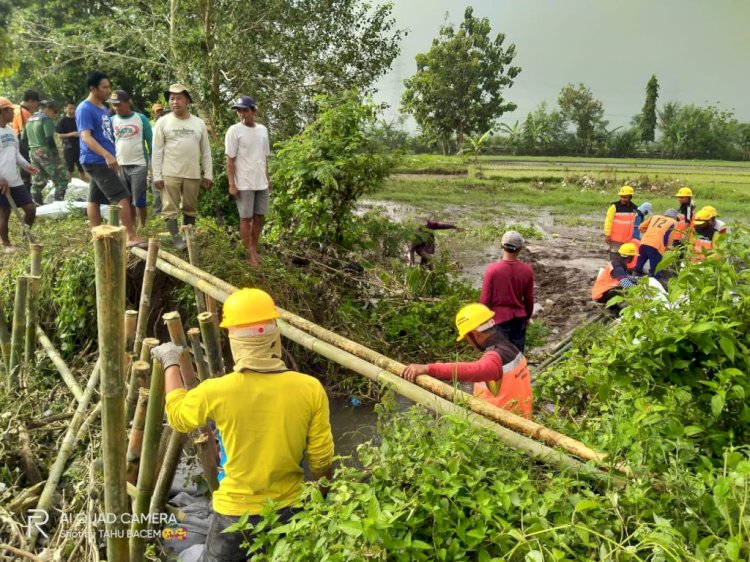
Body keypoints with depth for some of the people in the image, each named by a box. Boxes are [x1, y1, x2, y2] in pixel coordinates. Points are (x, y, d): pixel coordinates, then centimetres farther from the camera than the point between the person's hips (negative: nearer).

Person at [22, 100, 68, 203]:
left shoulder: (29, 119, 17)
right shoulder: (46, 118, -8)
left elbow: (23, 139, 17)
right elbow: (49, 139, -18)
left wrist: (32, 148, 20)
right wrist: (55, 153, -10)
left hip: (33, 153, 8)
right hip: (45, 153, -8)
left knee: (38, 181, 14)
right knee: (61, 180, -3)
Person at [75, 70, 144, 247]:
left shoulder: (103, 108, 14)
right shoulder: (85, 109, -14)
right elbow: (86, 137, -25)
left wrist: (109, 157, 24)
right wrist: (107, 155, -37)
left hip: (101, 161, 9)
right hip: (96, 161, -9)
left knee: (95, 199, 12)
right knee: (122, 197, -14)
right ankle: (131, 237, -14)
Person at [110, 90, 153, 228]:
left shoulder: (141, 118, -3)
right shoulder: (112, 120, 4)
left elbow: (150, 141, 0)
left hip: (139, 165, -3)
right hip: (120, 166, 3)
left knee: (139, 200, 0)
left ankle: (141, 227, 10)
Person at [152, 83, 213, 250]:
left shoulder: (199, 123, 6)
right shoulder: (163, 122, -1)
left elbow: (206, 151, 9)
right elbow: (157, 151, -2)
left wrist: (208, 174, 4)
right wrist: (157, 176, -7)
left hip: (193, 174, 2)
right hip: (170, 174, -2)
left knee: (190, 209, 10)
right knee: (171, 209, -5)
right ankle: (177, 239, -2)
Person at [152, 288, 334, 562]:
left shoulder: (216, 392, -22)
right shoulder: (310, 389, -19)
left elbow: (177, 415, 0)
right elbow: (321, 458, -9)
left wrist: (170, 363, 13)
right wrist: (322, 498, 11)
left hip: (236, 512, -1)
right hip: (290, 508, 2)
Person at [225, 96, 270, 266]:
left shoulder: (262, 129, 8)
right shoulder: (234, 130, -8)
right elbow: (230, 160, -9)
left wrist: (267, 178, 15)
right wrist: (231, 184, -13)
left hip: (261, 182, 5)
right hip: (244, 184, -5)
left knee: (259, 216, 9)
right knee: (246, 218, 1)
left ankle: (254, 250, 20)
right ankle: (249, 253, 9)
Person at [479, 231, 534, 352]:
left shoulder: (493, 269, -18)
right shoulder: (527, 270, -9)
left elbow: (485, 299, -11)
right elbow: (529, 298, 1)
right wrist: (528, 316, 18)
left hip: (499, 317, -3)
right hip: (519, 318, 3)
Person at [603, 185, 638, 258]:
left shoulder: (634, 208, 8)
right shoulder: (615, 207, -9)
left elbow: (635, 223, 17)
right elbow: (608, 221, -10)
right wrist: (607, 235, -13)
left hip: (628, 239, 5)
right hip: (616, 238, -5)